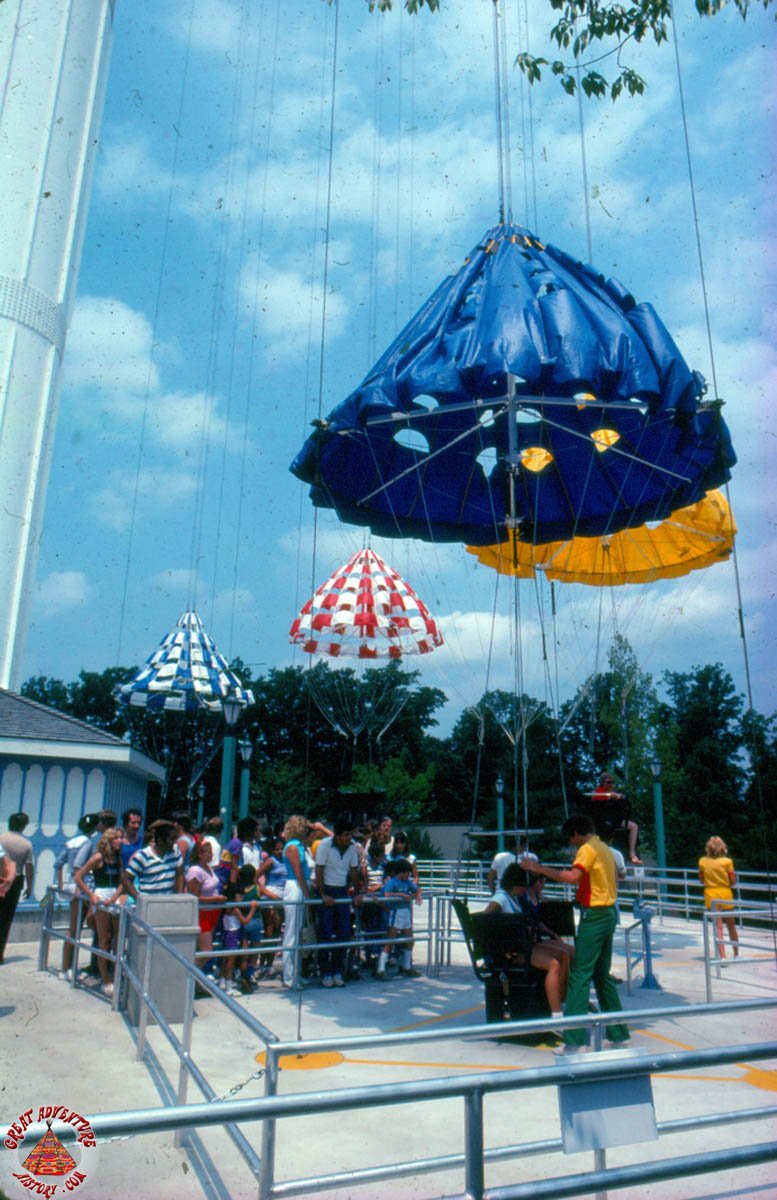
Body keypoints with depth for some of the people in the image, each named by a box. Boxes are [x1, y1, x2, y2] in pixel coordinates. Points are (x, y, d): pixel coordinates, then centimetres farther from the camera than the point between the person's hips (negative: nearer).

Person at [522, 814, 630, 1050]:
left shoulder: (588, 849, -14)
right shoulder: (603, 848, 15)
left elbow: (573, 876, -29)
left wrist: (540, 868, -25)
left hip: (594, 916, -10)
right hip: (608, 913, 10)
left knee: (580, 975, -7)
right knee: (602, 975, 17)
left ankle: (574, 1040, -7)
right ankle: (618, 1033, 23)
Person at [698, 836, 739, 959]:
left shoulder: (702, 861, -4)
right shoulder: (727, 861, -10)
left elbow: (701, 881, 5)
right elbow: (733, 881, -7)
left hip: (711, 895, 0)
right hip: (725, 894, 0)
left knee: (718, 927, 0)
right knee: (731, 926, 17)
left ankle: (722, 956, -9)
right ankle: (736, 954, 31)